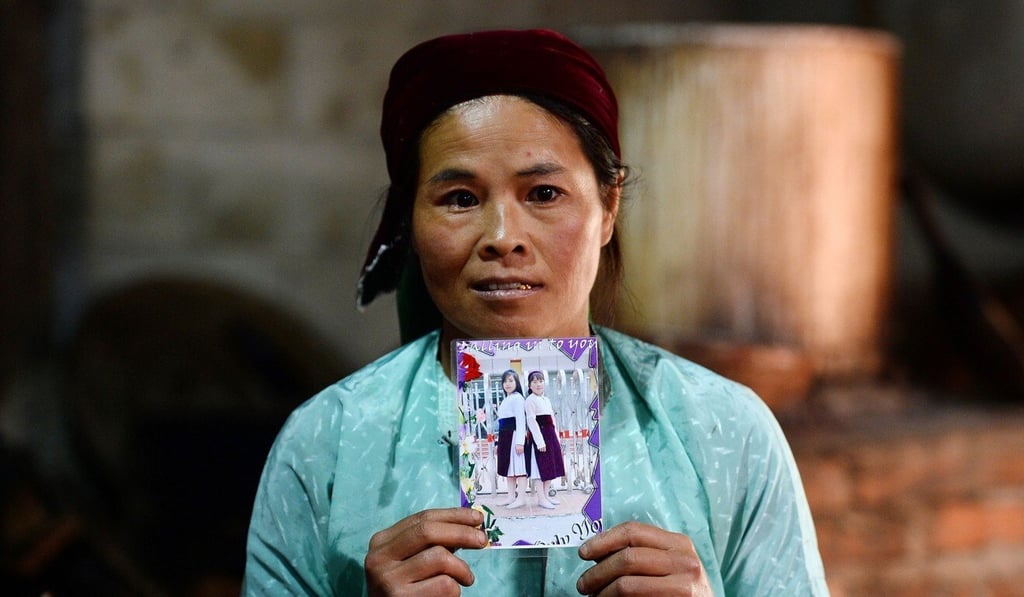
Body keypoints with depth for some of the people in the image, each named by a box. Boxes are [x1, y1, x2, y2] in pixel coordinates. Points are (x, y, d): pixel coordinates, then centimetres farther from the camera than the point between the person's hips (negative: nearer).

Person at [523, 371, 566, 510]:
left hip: (550, 434, 8)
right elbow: (531, 420, -15)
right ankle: (541, 498, -2)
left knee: (551, 466, 11)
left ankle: (547, 494, 20)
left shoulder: (546, 399, 15)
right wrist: (540, 441, -20)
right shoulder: (531, 400, -9)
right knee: (542, 466, -6)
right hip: (539, 434, -8)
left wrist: (557, 438, 13)